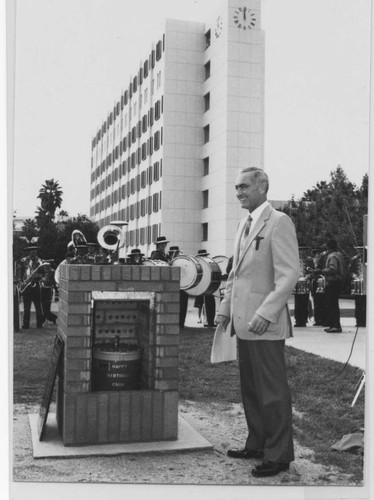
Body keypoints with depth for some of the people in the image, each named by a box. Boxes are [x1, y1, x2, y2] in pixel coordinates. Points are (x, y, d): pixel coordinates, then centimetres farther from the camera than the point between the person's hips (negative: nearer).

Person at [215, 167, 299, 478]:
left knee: (273, 392, 1)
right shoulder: (245, 225, 17)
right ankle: (257, 445, 30)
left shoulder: (278, 222, -9)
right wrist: (226, 308, 15)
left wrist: (266, 313, -22)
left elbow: (289, 274, -16)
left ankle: (279, 455, 13)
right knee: (250, 390, 17)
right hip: (244, 323, 9)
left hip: (265, 325, -9)